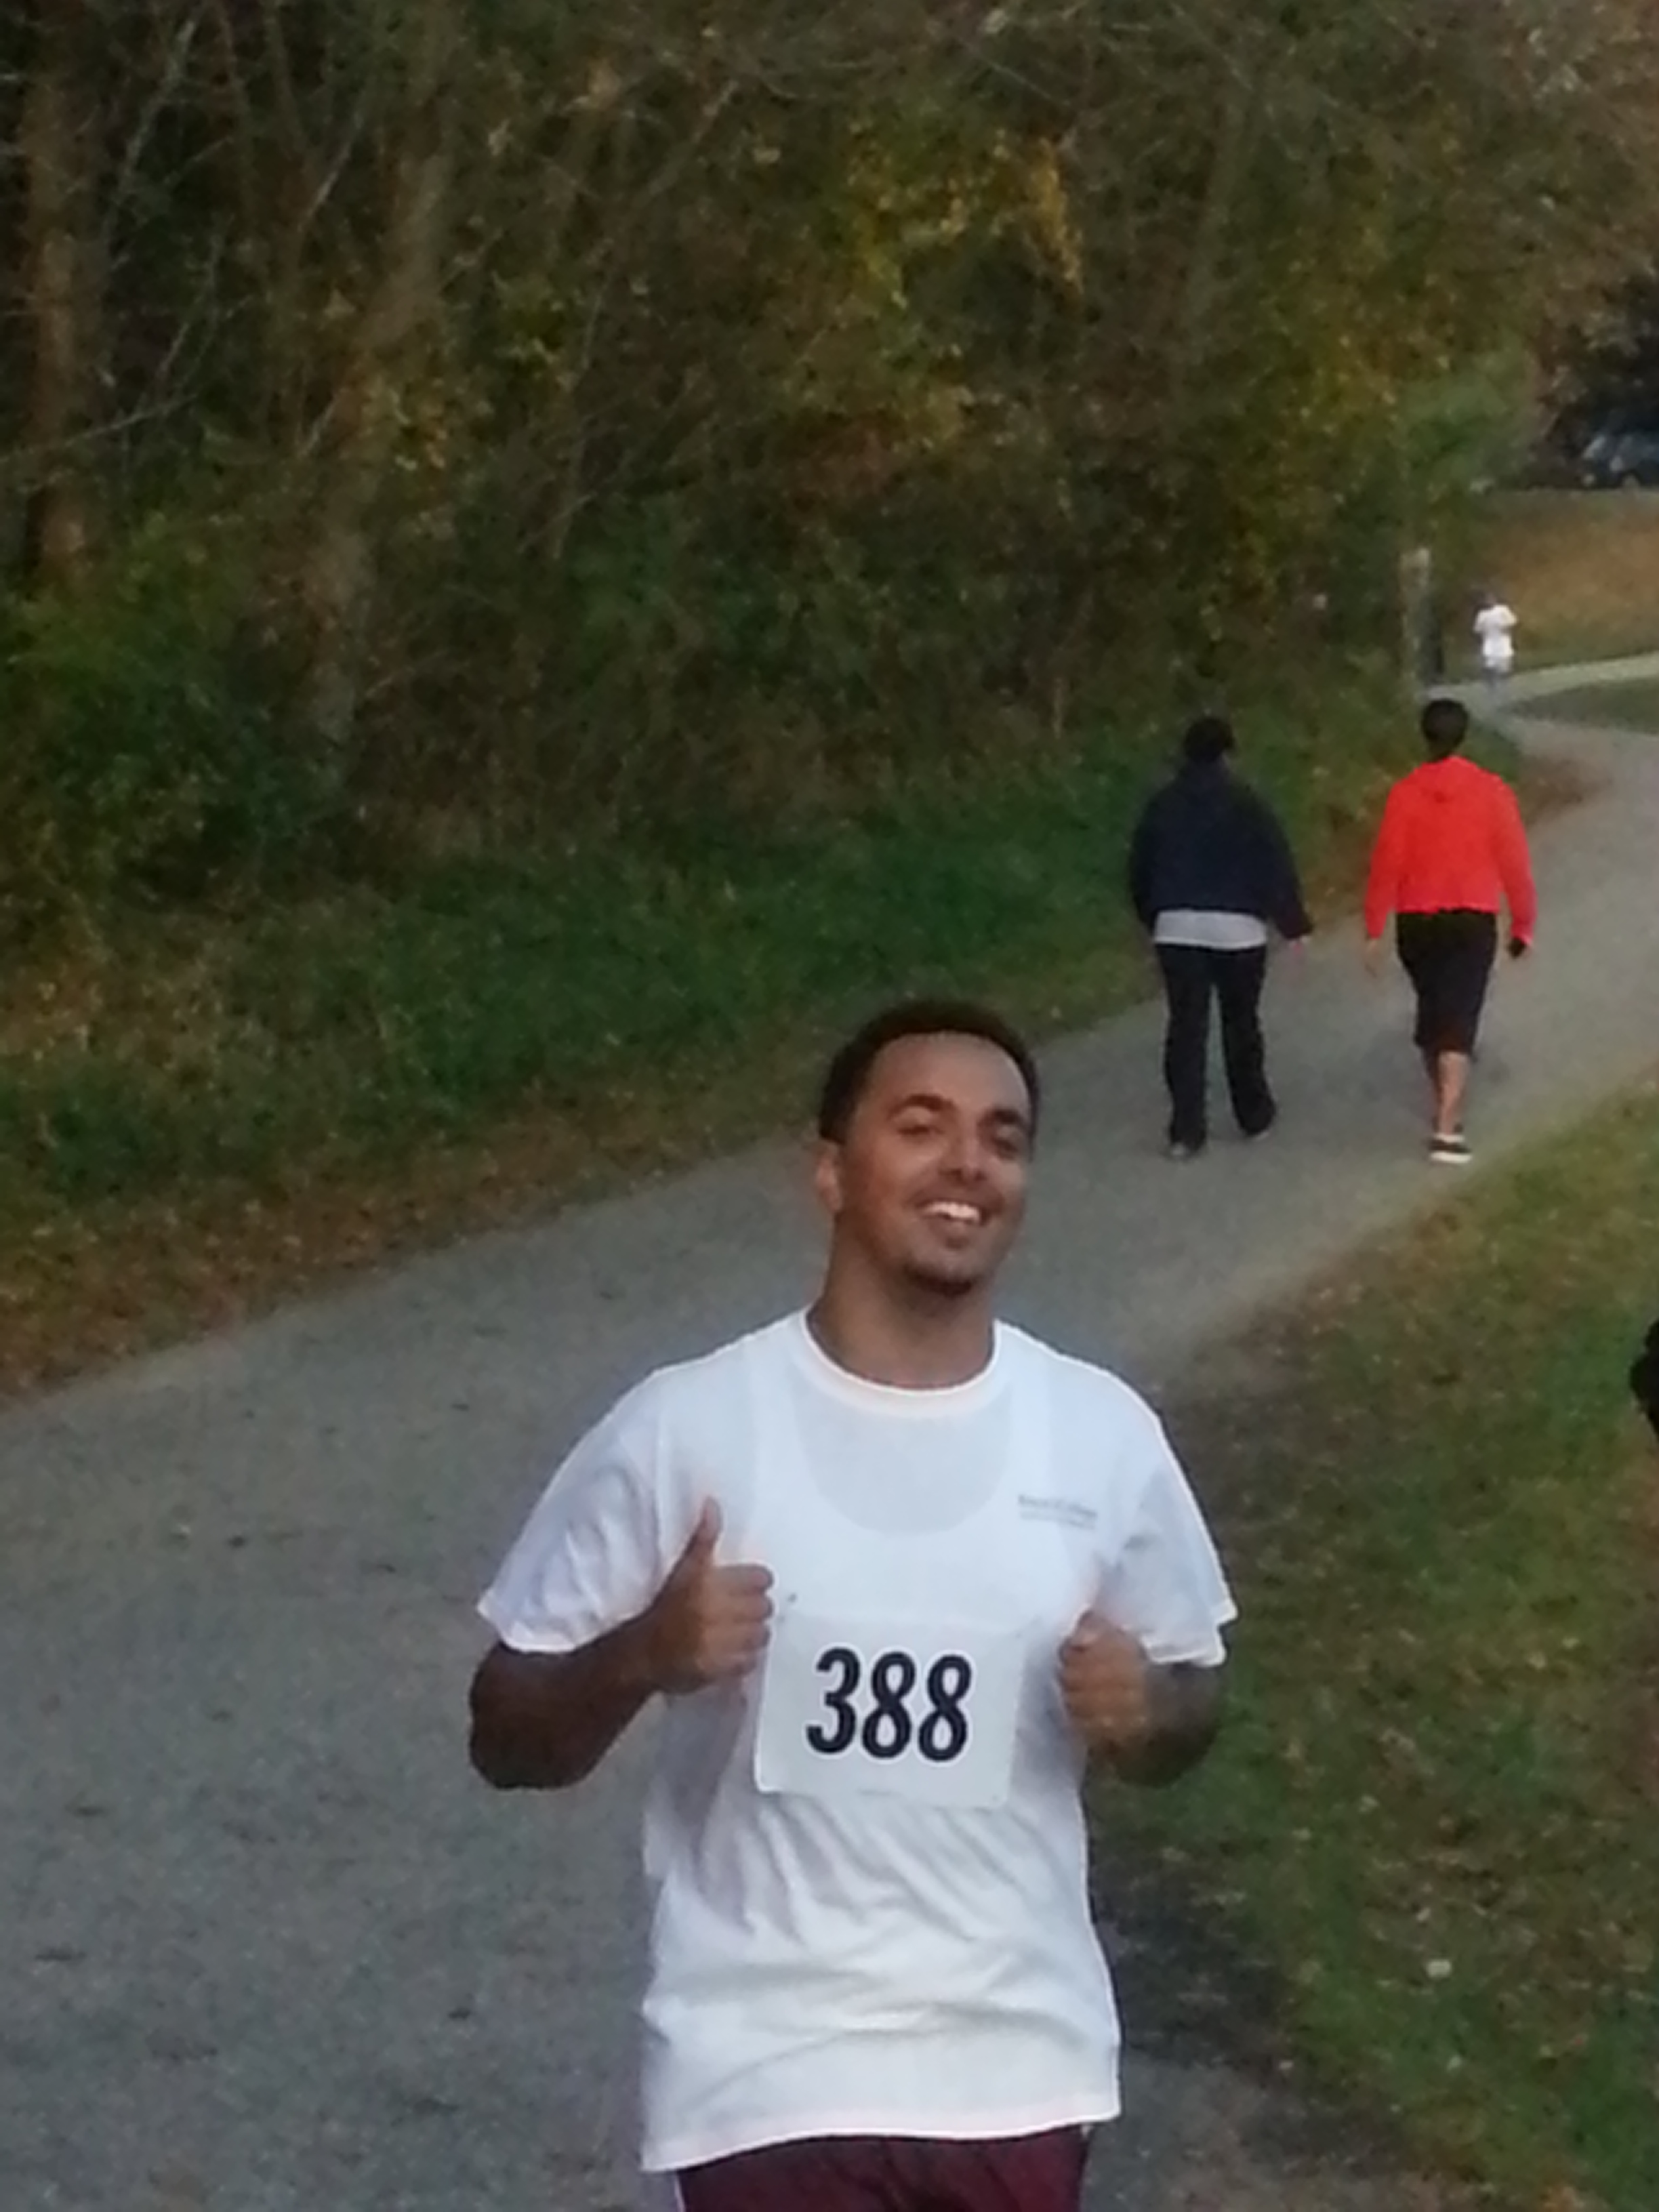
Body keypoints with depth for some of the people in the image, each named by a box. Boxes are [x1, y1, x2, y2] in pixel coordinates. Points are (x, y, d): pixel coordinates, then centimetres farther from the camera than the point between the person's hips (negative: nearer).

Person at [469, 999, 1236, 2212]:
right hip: (772, 2072, -3)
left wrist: (1144, 1712, -13)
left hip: (1017, 2059, 3)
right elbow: (507, 1736, -5)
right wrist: (639, 1658, -25)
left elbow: (1192, 1699, 10)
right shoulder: (687, 1430, -12)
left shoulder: (1101, 1432, -3)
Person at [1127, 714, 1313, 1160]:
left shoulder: (1162, 805, 5)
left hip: (1177, 927, 2)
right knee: (1241, 1023, 13)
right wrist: (1294, 924, -1)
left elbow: (1139, 870, 11)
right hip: (1237, 928, -2)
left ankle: (1186, 1130, -6)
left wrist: (1153, 918, 22)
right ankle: (1254, 1114, 24)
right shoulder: (1246, 805, -5)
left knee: (1185, 1027, 1)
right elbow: (1277, 867, -7)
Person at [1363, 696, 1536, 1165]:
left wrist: (1374, 930, -2)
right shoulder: (1491, 791, -6)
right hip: (1472, 921, -2)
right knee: (1458, 1023, -6)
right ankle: (1447, 1129, -18)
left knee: (1431, 1012, 21)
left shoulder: (1405, 793, -4)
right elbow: (1514, 863, -5)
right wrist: (1523, 925, 6)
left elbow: (1387, 863, -7)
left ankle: (1444, 1107, 35)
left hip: (1416, 923, 2)